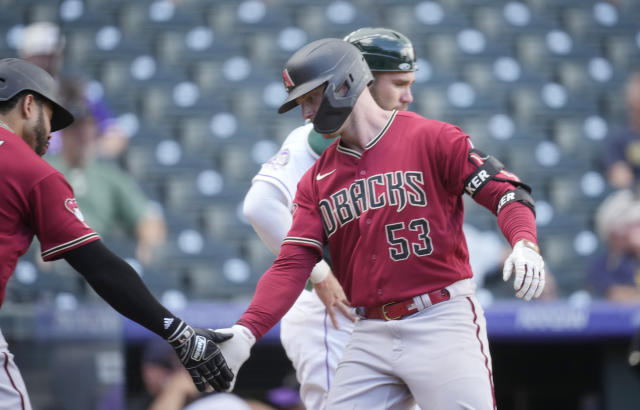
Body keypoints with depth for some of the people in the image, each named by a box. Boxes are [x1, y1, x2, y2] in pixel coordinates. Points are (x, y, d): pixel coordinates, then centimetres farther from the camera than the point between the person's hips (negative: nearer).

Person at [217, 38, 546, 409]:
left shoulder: (432, 139, -2)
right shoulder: (317, 180, 13)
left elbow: (504, 191, -5)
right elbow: (293, 264, 5)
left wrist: (525, 244, -26)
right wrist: (246, 332, -11)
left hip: (443, 323, -5)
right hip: (371, 336, 5)